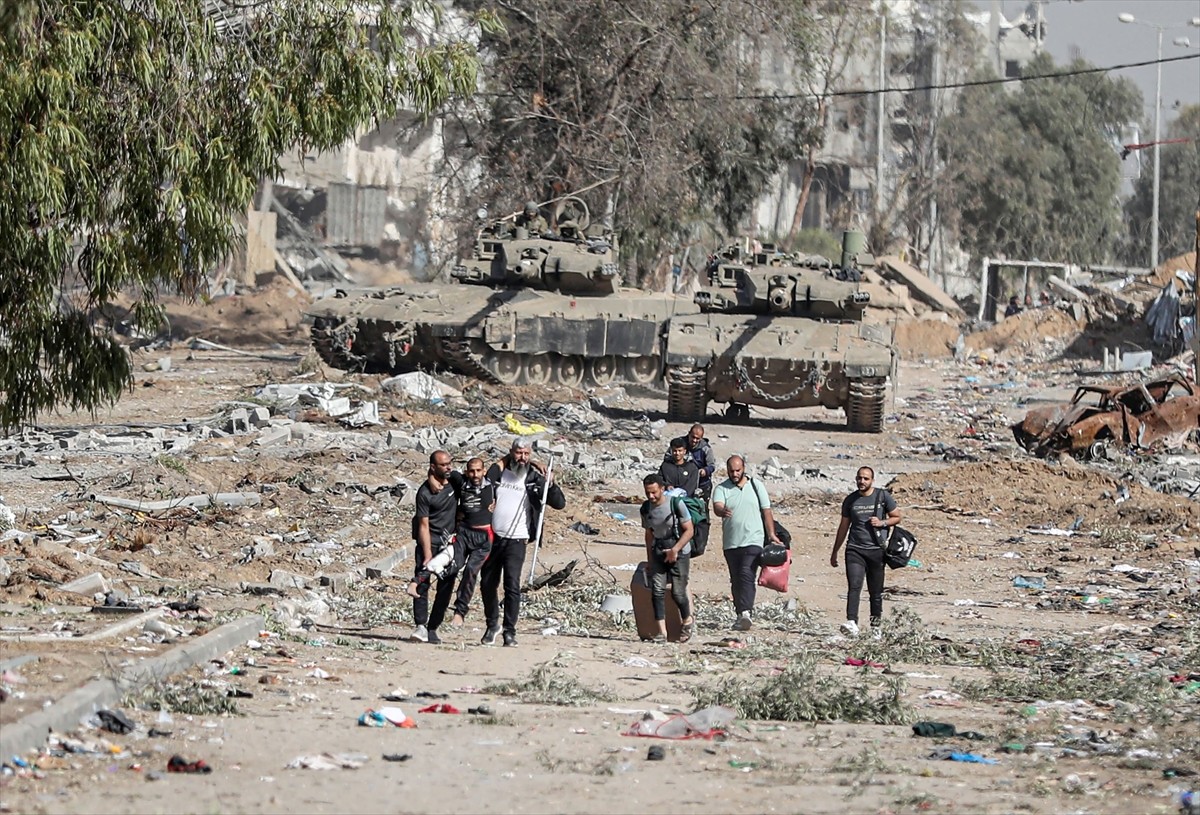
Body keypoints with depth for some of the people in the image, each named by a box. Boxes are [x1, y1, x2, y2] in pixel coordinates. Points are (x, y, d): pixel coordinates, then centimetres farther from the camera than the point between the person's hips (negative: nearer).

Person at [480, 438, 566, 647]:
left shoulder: (534, 478, 1)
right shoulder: (497, 471, 6)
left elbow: (559, 503, -2)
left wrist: (551, 485, -19)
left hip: (516, 541, -3)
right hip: (492, 537, 3)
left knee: (512, 586, -13)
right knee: (487, 584, 10)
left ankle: (510, 632, -8)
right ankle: (492, 624, 29)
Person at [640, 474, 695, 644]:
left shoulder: (676, 504, -16)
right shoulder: (646, 508, 0)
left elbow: (689, 530, -11)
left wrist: (675, 550, -18)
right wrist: (649, 558, 10)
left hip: (679, 552, -4)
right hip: (658, 552, 4)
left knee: (678, 592, -5)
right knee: (657, 590, -10)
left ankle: (687, 620, 25)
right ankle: (662, 632, -10)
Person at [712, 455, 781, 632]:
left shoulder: (756, 486, 6)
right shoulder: (721, 489, 4)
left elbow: (766, 511, 9)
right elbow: (717, 507, -16)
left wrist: (771, 535, 2)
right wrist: (722, 511, -40)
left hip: (753, 540, -3)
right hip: (731, 542, 3)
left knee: (747, 574, -20)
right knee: (736, 580, 8)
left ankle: (746, 612, -31)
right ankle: (740, 615, 17)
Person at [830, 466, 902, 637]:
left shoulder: (883, 496, 3)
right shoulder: (850, 500, 9)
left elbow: (896, 517, 11)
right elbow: (843, 527, 18)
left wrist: (882, 523, -10)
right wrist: (834, 552, 20)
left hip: (876, 550, -1)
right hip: (855, 549, 1)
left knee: (876, 591, 5)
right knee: (854, 586, -16)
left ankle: (876, 626, 16)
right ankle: (851, 623, -27)